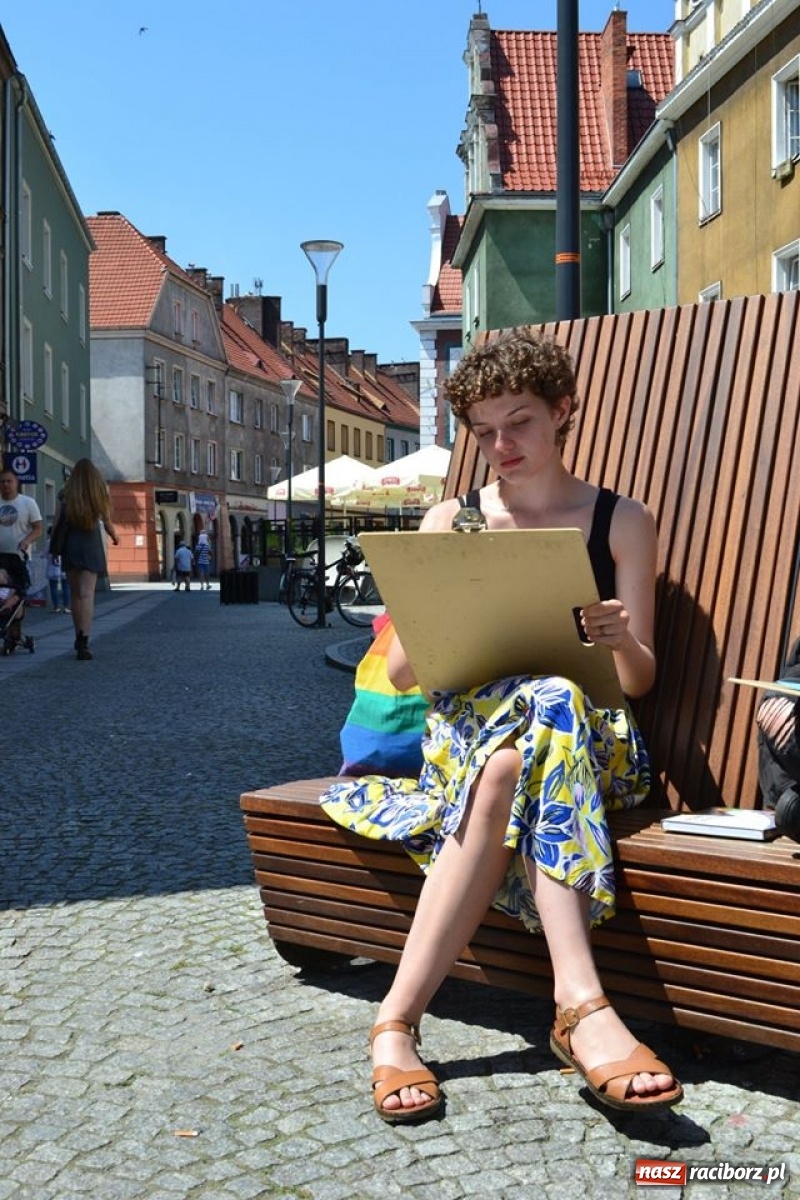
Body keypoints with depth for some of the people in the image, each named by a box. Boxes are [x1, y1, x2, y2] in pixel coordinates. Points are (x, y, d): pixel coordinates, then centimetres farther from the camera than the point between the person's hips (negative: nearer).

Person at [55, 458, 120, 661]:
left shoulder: (66, 495, 0)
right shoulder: (100, 495, 0)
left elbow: (56, 524, -2)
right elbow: (107, 524, 4)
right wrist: (115, 537, 25)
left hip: (70, 546, 1)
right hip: (91, 546, -1)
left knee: (75, 593, 13)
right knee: (87, 593, -8)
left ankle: (79, 638, 21)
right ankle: (83, 640, -22)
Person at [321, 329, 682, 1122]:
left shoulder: (622, 521, 9)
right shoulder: (450, 520, 11)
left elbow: (640, 679, 6)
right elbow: (400, 672, 6)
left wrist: (622, 640, -18)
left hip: (593, 741, 0)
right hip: (465, 725, 1)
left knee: (508, 767, -37)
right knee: (529, 734, -37)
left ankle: (400, 1018, -38)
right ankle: (581, 1005, -40)